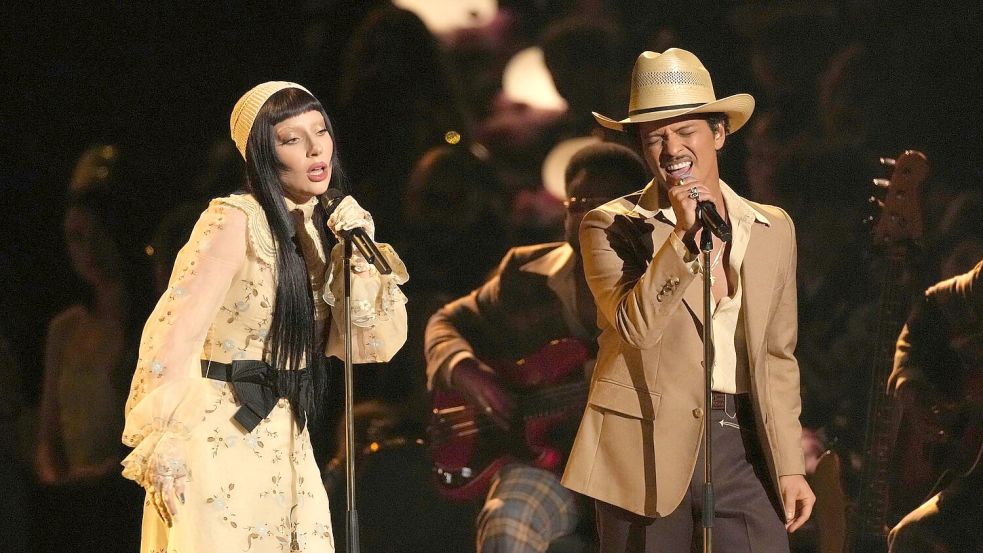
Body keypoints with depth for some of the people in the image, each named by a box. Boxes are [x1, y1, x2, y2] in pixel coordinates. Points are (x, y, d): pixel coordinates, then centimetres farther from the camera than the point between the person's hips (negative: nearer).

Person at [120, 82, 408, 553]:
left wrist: (362, 258, -5)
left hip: (284, 446, 7)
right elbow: (177, 329, -18)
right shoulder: (236, 220, -11)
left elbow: (372, 346, 8)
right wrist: (160, 447, -24)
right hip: (215, 437, -7)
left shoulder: (323, 230, 10)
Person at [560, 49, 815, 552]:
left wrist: (790, 466, 11)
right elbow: (637, 327, -14)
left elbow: (776, 357, 16)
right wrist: (684, 237, -20)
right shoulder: (611, 227, 1)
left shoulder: (773, 230, 13)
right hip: (647, 450, -3)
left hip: (743, 447, 3)